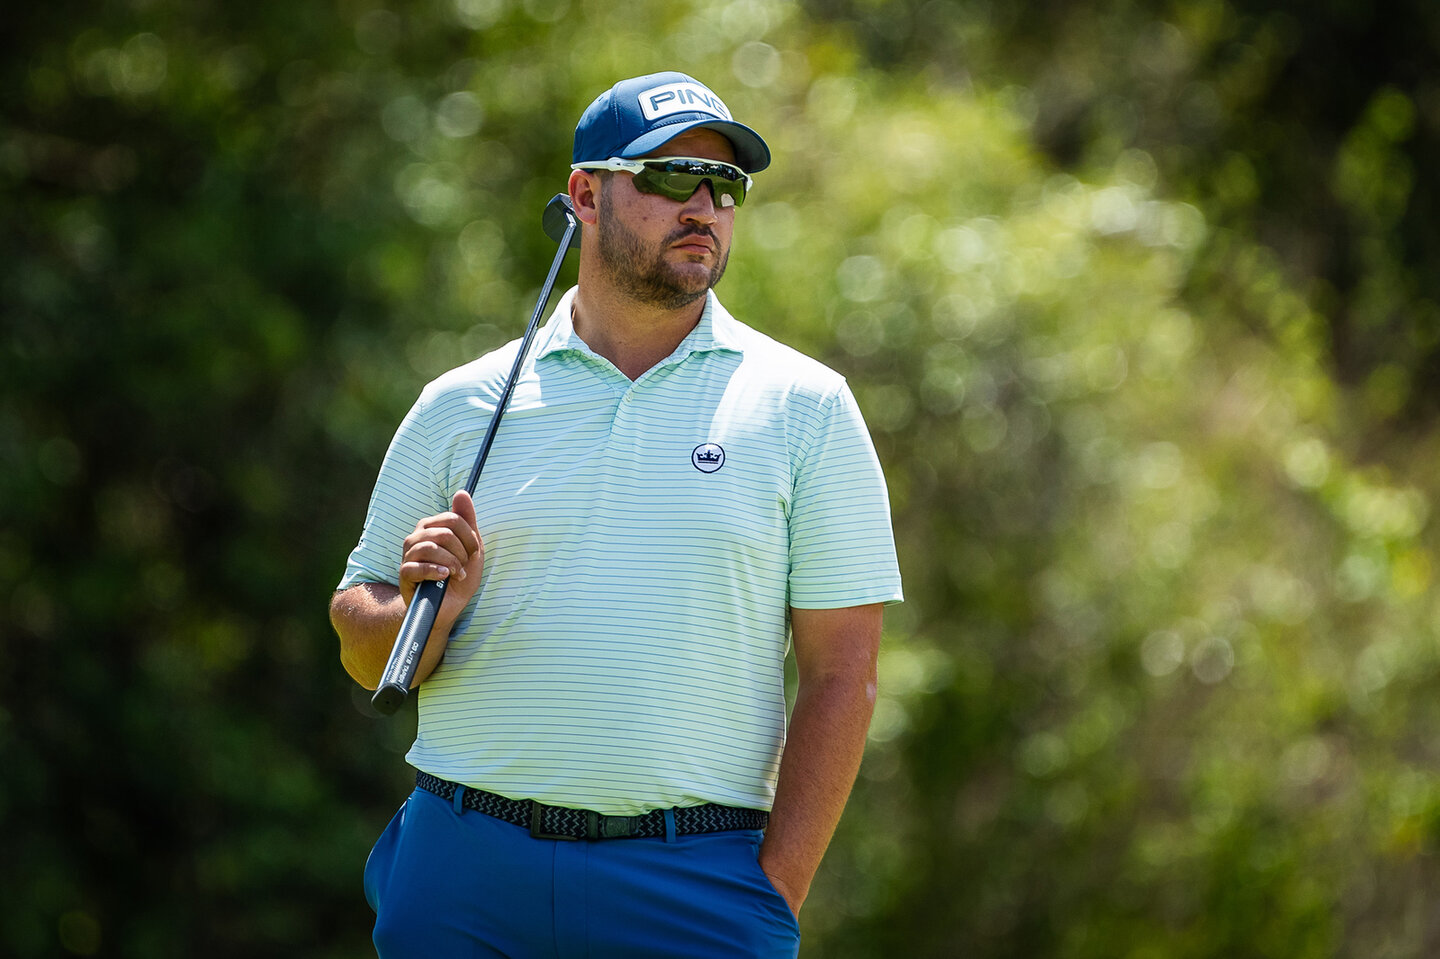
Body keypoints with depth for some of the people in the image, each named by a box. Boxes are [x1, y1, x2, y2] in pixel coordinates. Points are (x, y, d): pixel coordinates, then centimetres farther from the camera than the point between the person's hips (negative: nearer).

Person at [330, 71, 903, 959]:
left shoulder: (806, 407, 4)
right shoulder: (460, 407, 9)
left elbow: (842, 674, 0)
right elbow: (364, 646, 13)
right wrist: (425, 610, -10)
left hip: (691, 884, -1)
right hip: (464, 872, 2)